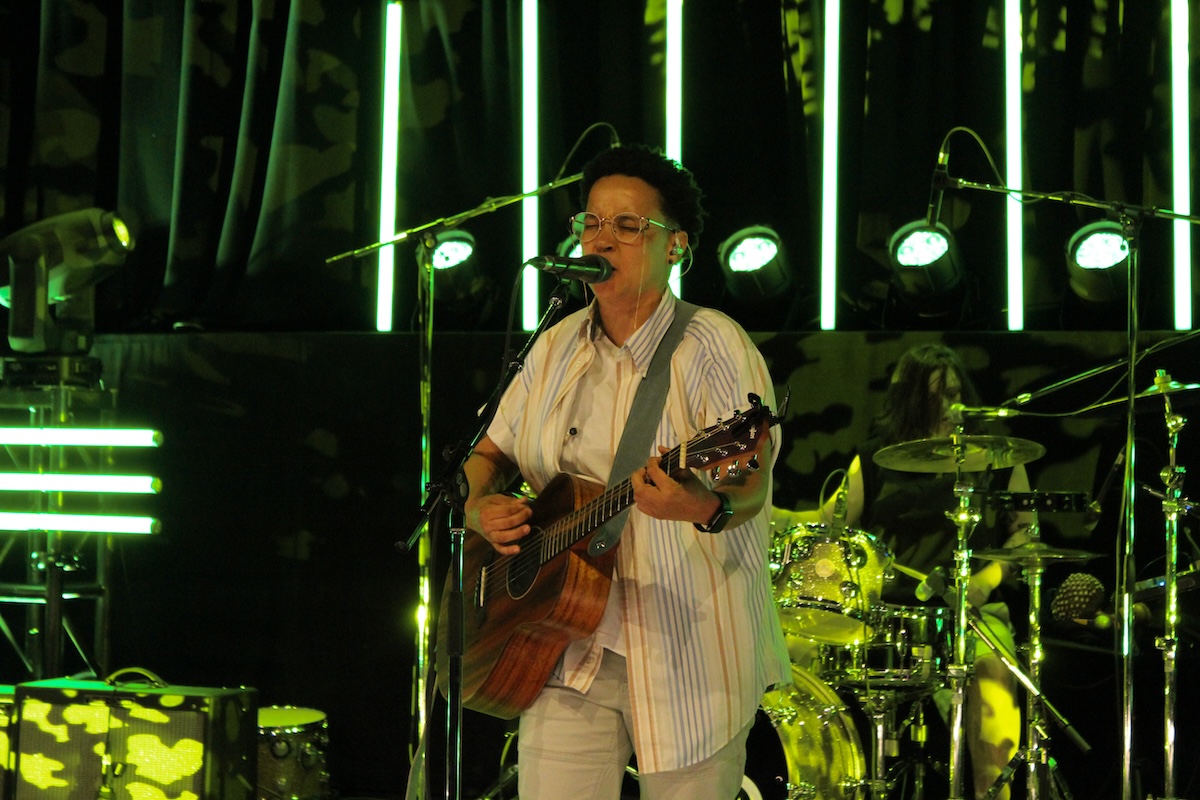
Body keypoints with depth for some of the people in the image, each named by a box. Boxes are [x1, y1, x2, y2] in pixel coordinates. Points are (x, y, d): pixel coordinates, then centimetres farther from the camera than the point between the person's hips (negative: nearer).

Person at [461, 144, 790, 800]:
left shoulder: (712, 345, -8)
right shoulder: (557, 348, 11)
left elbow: (751, 486, -19)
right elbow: (489, 455, 19)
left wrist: (705, 508, -41)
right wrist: (481, 508, -3)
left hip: (689, 653, -4)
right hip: (568, 652, 4)